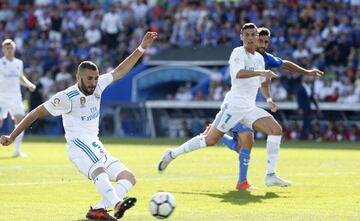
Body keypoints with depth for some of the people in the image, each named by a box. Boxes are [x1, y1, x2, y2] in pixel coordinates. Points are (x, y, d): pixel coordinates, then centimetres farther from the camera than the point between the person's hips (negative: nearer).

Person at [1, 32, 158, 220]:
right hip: (78, 144, -8)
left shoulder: (98, 85, 6)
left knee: (128, 178, -3)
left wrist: (142, 48, 12)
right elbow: (36, 113, -7)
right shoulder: (67, 97, -11)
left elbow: (120, 71, 17)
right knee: (99, 170, -38)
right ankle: (117, 204, -64)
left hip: (96, 146, 8)